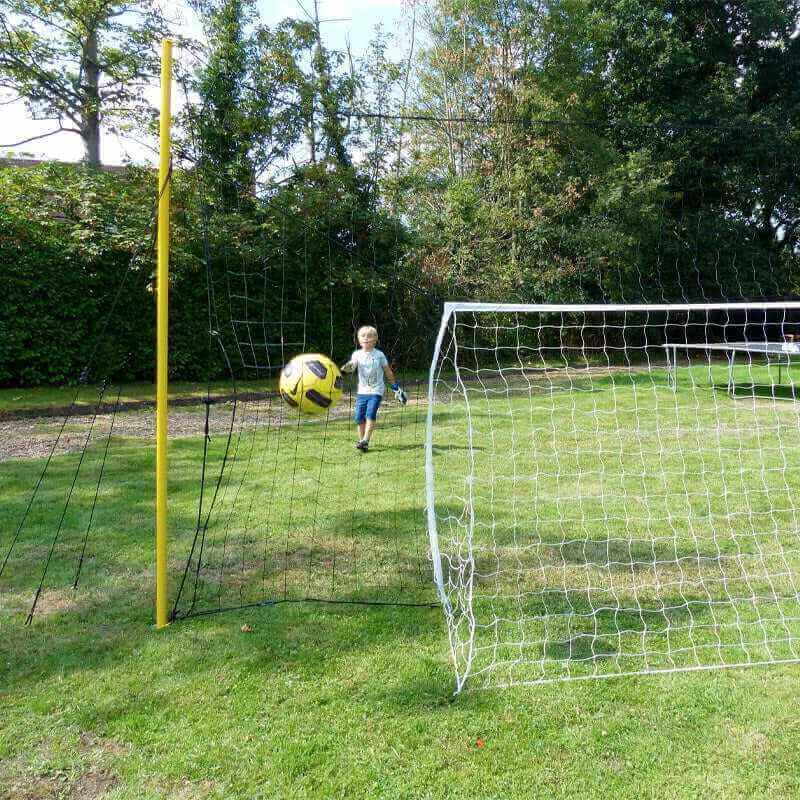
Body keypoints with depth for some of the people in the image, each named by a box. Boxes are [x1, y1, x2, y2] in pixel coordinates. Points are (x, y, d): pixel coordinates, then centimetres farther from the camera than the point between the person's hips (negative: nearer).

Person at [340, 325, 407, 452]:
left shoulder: (379, 355, 0)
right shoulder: (357, 354, 3)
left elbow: (388, 371, 10)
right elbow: (352, 366, -15)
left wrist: (396, 387, 13)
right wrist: (347, 368, -39)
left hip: (376, 391, -2)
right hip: (362, 391, 2)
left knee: (370, 414, -16)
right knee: (359, 417, 1)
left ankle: (365, 442, -16)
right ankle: (361, 440, 17)